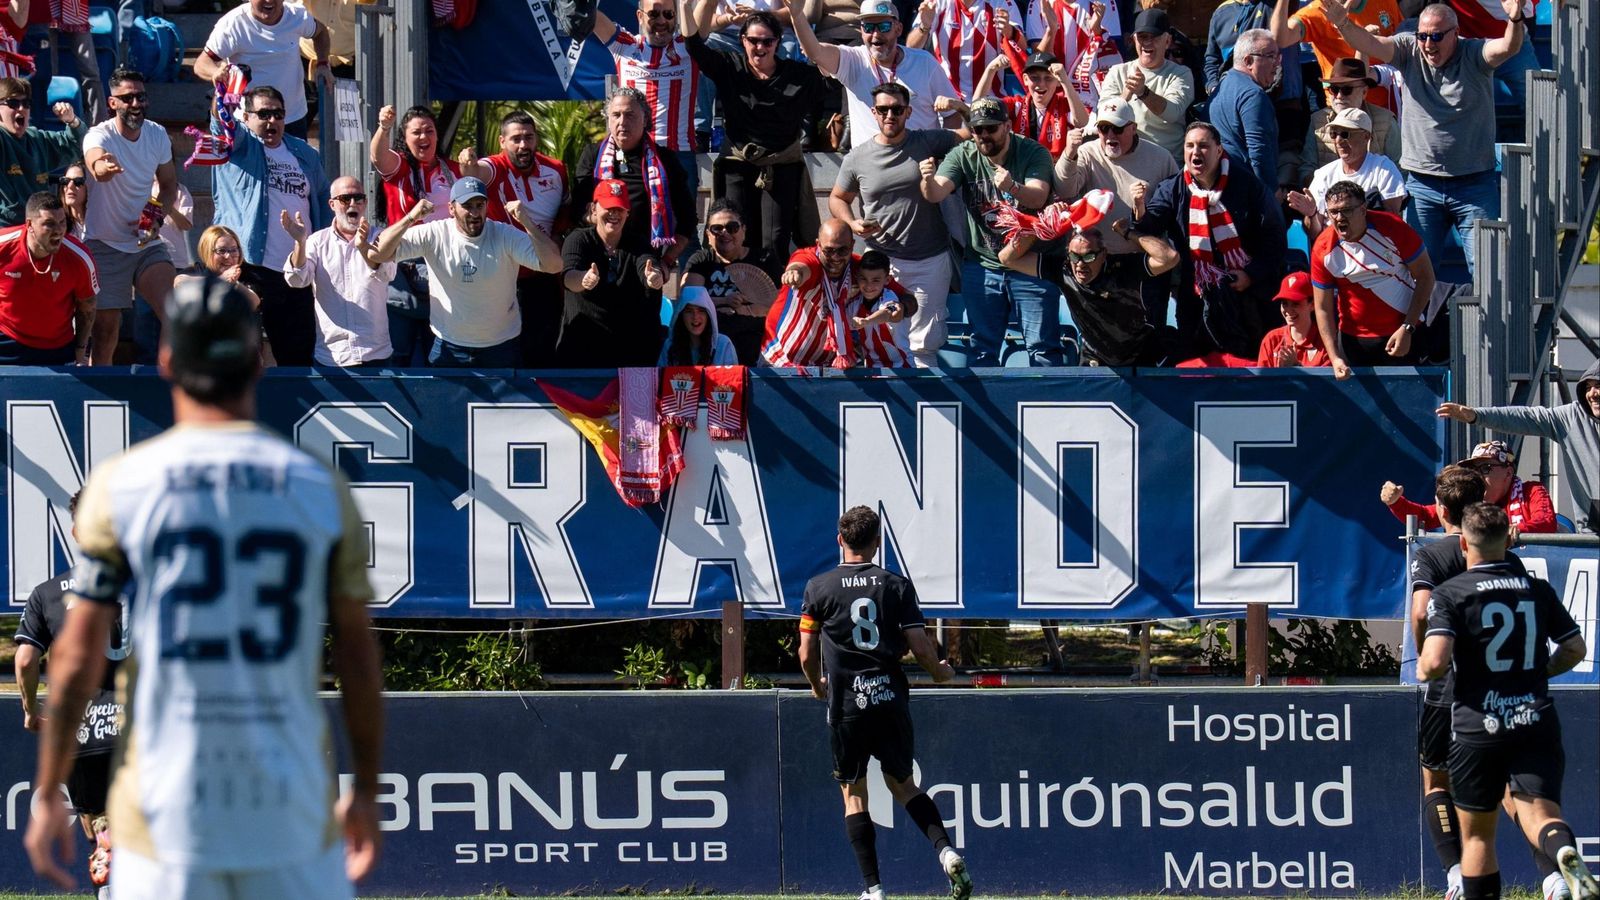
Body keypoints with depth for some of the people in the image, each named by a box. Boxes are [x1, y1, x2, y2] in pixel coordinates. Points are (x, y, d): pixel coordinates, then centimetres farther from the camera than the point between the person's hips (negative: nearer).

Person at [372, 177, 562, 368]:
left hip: (500, 348, 0)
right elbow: (376, 254, -16)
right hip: (448, 349, 0)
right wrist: (410, 219, -30)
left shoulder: (506, 236, -12)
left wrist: (527, 222, -33)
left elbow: (553, 265, -22)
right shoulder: (433, 235, -11)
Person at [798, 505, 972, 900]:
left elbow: (807, 655, 0)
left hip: (846, 705, -2)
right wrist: (940, 671, 20)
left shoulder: (819, 588, -1)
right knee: (902, 784, 18)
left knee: (853, 793, 9)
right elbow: (920, 648, -3)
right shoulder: (896, 586, 0)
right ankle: (946, 850, -5)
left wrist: (818, 685, 22)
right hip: (891, 699, 2)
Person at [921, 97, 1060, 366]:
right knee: (983, 347, 11)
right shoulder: (963, 155, -3)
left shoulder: (1032, 153, -11)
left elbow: (1038, 197, -26)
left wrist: (1013, 188, -48)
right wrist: (929, 181, -40)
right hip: (982, 266, 3)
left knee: (1043, 347, 0)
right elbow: (936, 193, -16)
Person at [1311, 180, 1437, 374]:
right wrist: (1335, 358, -11)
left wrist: (1407, 329, -14)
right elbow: (1323, 308, -1)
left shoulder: (1392, 228, -15)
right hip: (1353, 339, 2)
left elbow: (1425, 276, -7)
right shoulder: (1323, 249, -9)